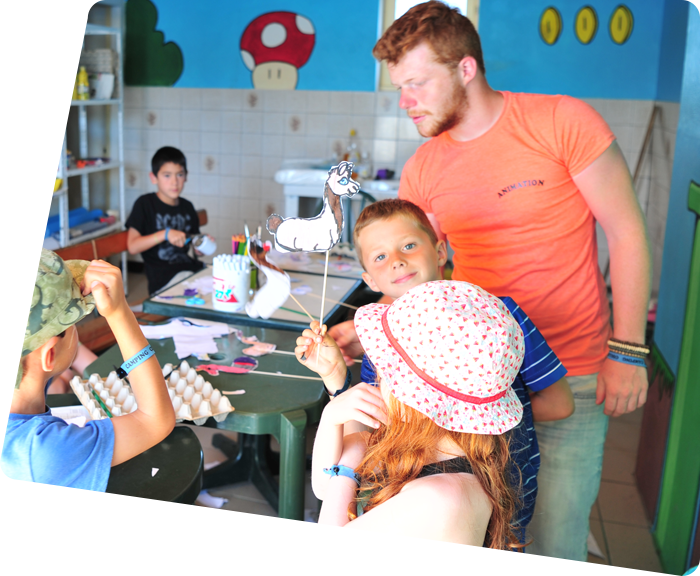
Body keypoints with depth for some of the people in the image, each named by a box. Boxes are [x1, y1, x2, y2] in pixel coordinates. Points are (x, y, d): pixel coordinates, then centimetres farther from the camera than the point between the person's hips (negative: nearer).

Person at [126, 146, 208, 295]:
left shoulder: (187, 207, 16)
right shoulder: (145, 204, 0)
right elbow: (132, 246, -9)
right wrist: (165, 234, -18)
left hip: (190, 266, 6)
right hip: (164, 276, -6)